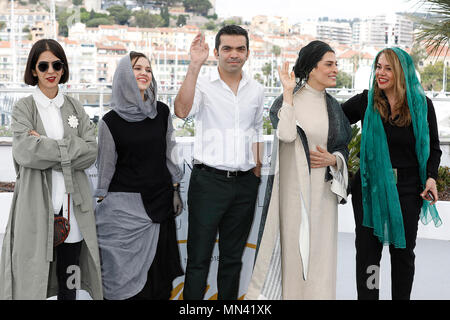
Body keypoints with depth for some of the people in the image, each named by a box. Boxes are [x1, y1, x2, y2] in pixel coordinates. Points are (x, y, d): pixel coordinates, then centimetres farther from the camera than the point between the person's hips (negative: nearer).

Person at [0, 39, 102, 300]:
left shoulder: (75, 107, 12)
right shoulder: (24, 108, 2)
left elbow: (91, 152, 0)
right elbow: (25, 152, -15)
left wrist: (47, 146, -10)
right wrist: (69, 149, -11)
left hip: (73, 204, 3)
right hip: (37, 205, -3)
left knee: (69, 279, 10)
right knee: (34, 279, -3)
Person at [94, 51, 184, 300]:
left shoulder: (162, 112, 4)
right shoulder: (110, 122, -5)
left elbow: (169, 153, 11)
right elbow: (106, 165, 1)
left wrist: (175, 191, 11)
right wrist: (102, 204, 3)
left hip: (160, 203, 3)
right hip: (124, 205, -3)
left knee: (160, 273, 9)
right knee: (127, 279, 1)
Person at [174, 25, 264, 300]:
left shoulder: (256, 90, 10)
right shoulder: (202, 84, -4)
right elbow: (182, 111, -24)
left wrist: (257, 170, 14)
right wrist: (195, 65, -29)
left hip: (245, 183, 4)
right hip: (209, 180, -4)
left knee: (233, 257, 13)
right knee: (199, 257, -1)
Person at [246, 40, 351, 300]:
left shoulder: (333, 107, 12)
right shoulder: (288, 99, -3)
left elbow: (343, 149, 17)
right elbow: (287, 134, -21)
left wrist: (332, 159, -5)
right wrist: (288, 92, -18)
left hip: (323, 192, 5)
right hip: (293, 190, -4)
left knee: (319, 253, 6)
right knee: (291, 249, -2)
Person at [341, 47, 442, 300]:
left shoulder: (422, 105, -1)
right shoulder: (365, 102, -1)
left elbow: (433, 147, 6)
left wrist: (431, 177, -8)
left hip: (406, 189, 0)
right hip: (370, 185, 0)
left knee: (403, 251, 11)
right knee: (368, 249, 4)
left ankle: (402, 297, 26)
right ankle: (366, 296, 15)